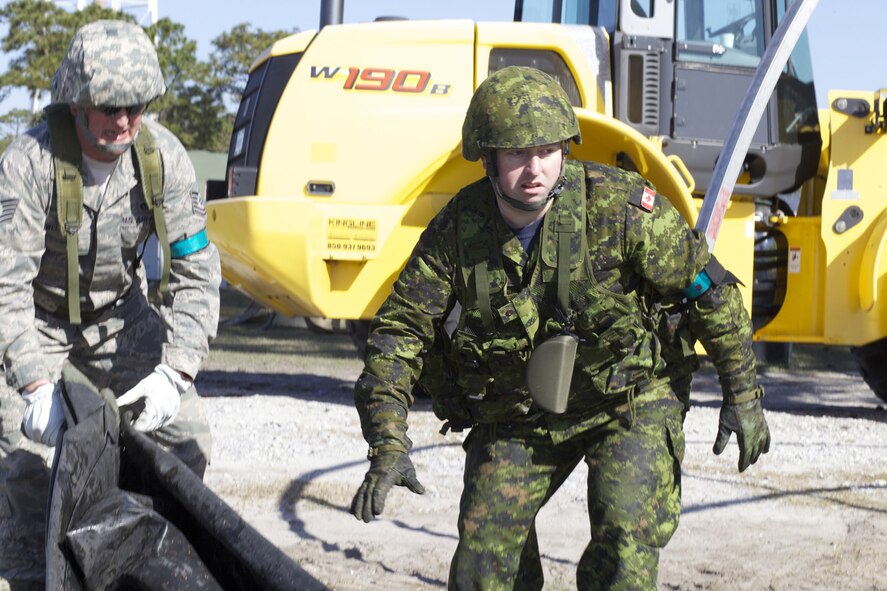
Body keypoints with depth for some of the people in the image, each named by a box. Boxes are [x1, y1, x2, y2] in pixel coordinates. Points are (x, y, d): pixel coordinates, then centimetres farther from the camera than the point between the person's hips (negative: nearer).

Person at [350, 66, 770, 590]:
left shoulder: (621, 207, -24)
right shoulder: (458, 228, -17)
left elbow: (709, 288, -11)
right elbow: (400, 330, -11)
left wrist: (743, 394, -5)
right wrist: (388, 445, -21)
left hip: (626, 404, -2)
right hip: (516, 417, 3)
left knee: (624, 545, -21)